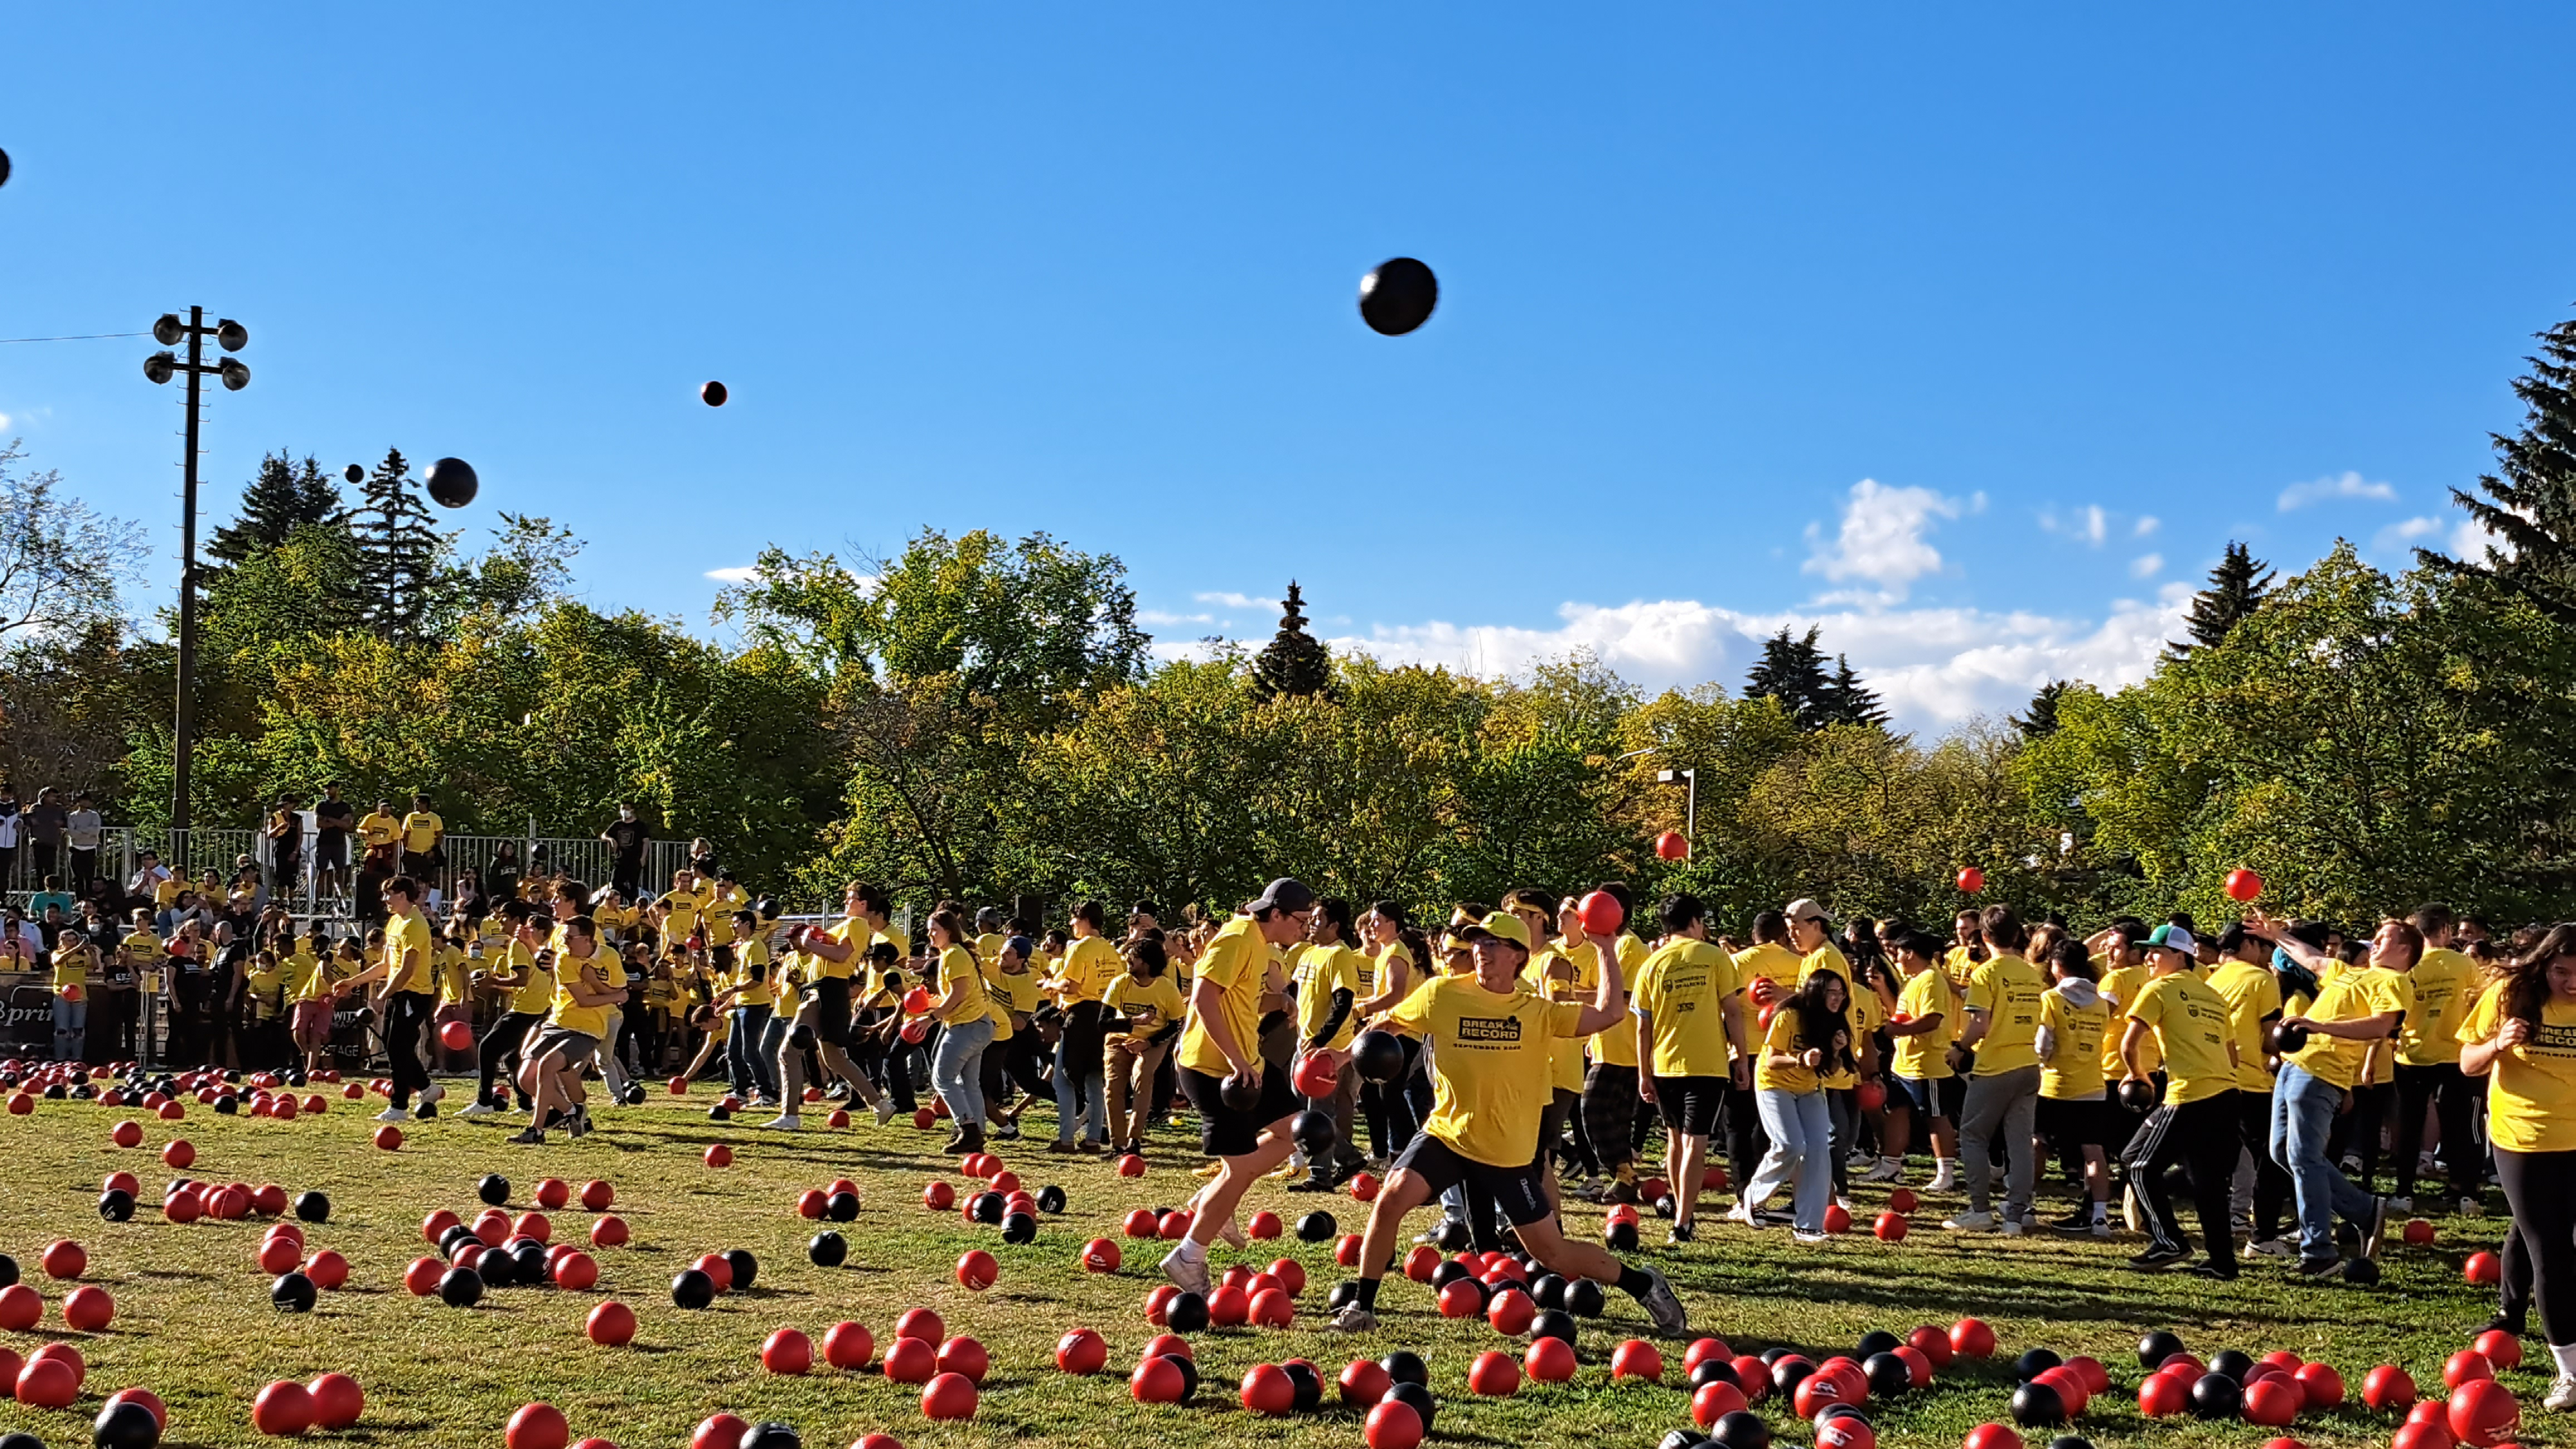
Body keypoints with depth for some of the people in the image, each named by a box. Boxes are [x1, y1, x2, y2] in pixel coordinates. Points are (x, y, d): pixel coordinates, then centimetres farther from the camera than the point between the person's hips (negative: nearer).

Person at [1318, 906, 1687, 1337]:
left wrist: (1605, 950, -13)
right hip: (1446, 1135, 1)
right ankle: (1362, 1306, -3)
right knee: (1391, 1199, -20)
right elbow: (1390, 1023, 12)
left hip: (1511, 1153, -1)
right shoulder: (1443, 993, -3)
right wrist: (1346, 1054, 2)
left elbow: (1608, 1014, -12)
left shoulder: (1538, 1011, -4)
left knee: (1552, 1254, 2)